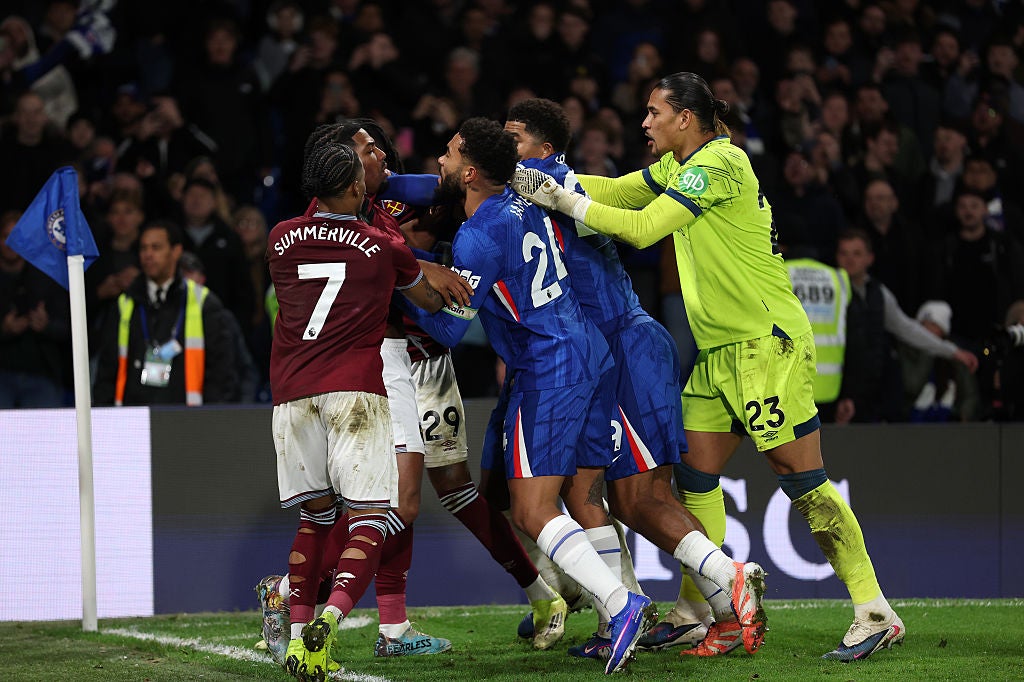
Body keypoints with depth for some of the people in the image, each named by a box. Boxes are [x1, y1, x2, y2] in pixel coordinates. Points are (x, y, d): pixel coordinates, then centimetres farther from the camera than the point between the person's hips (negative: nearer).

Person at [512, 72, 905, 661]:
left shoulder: (719, 163, -16)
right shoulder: (677, 167, 12)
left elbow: (641, 228, -20)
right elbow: (615, 191, 16)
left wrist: (562, 201, -14)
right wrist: (542, 177, 3)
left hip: (768, 342, -10)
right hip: (719, 349, 10)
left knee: (802, 478, -9)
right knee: (696, 472, 6)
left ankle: (876, 613, -6)